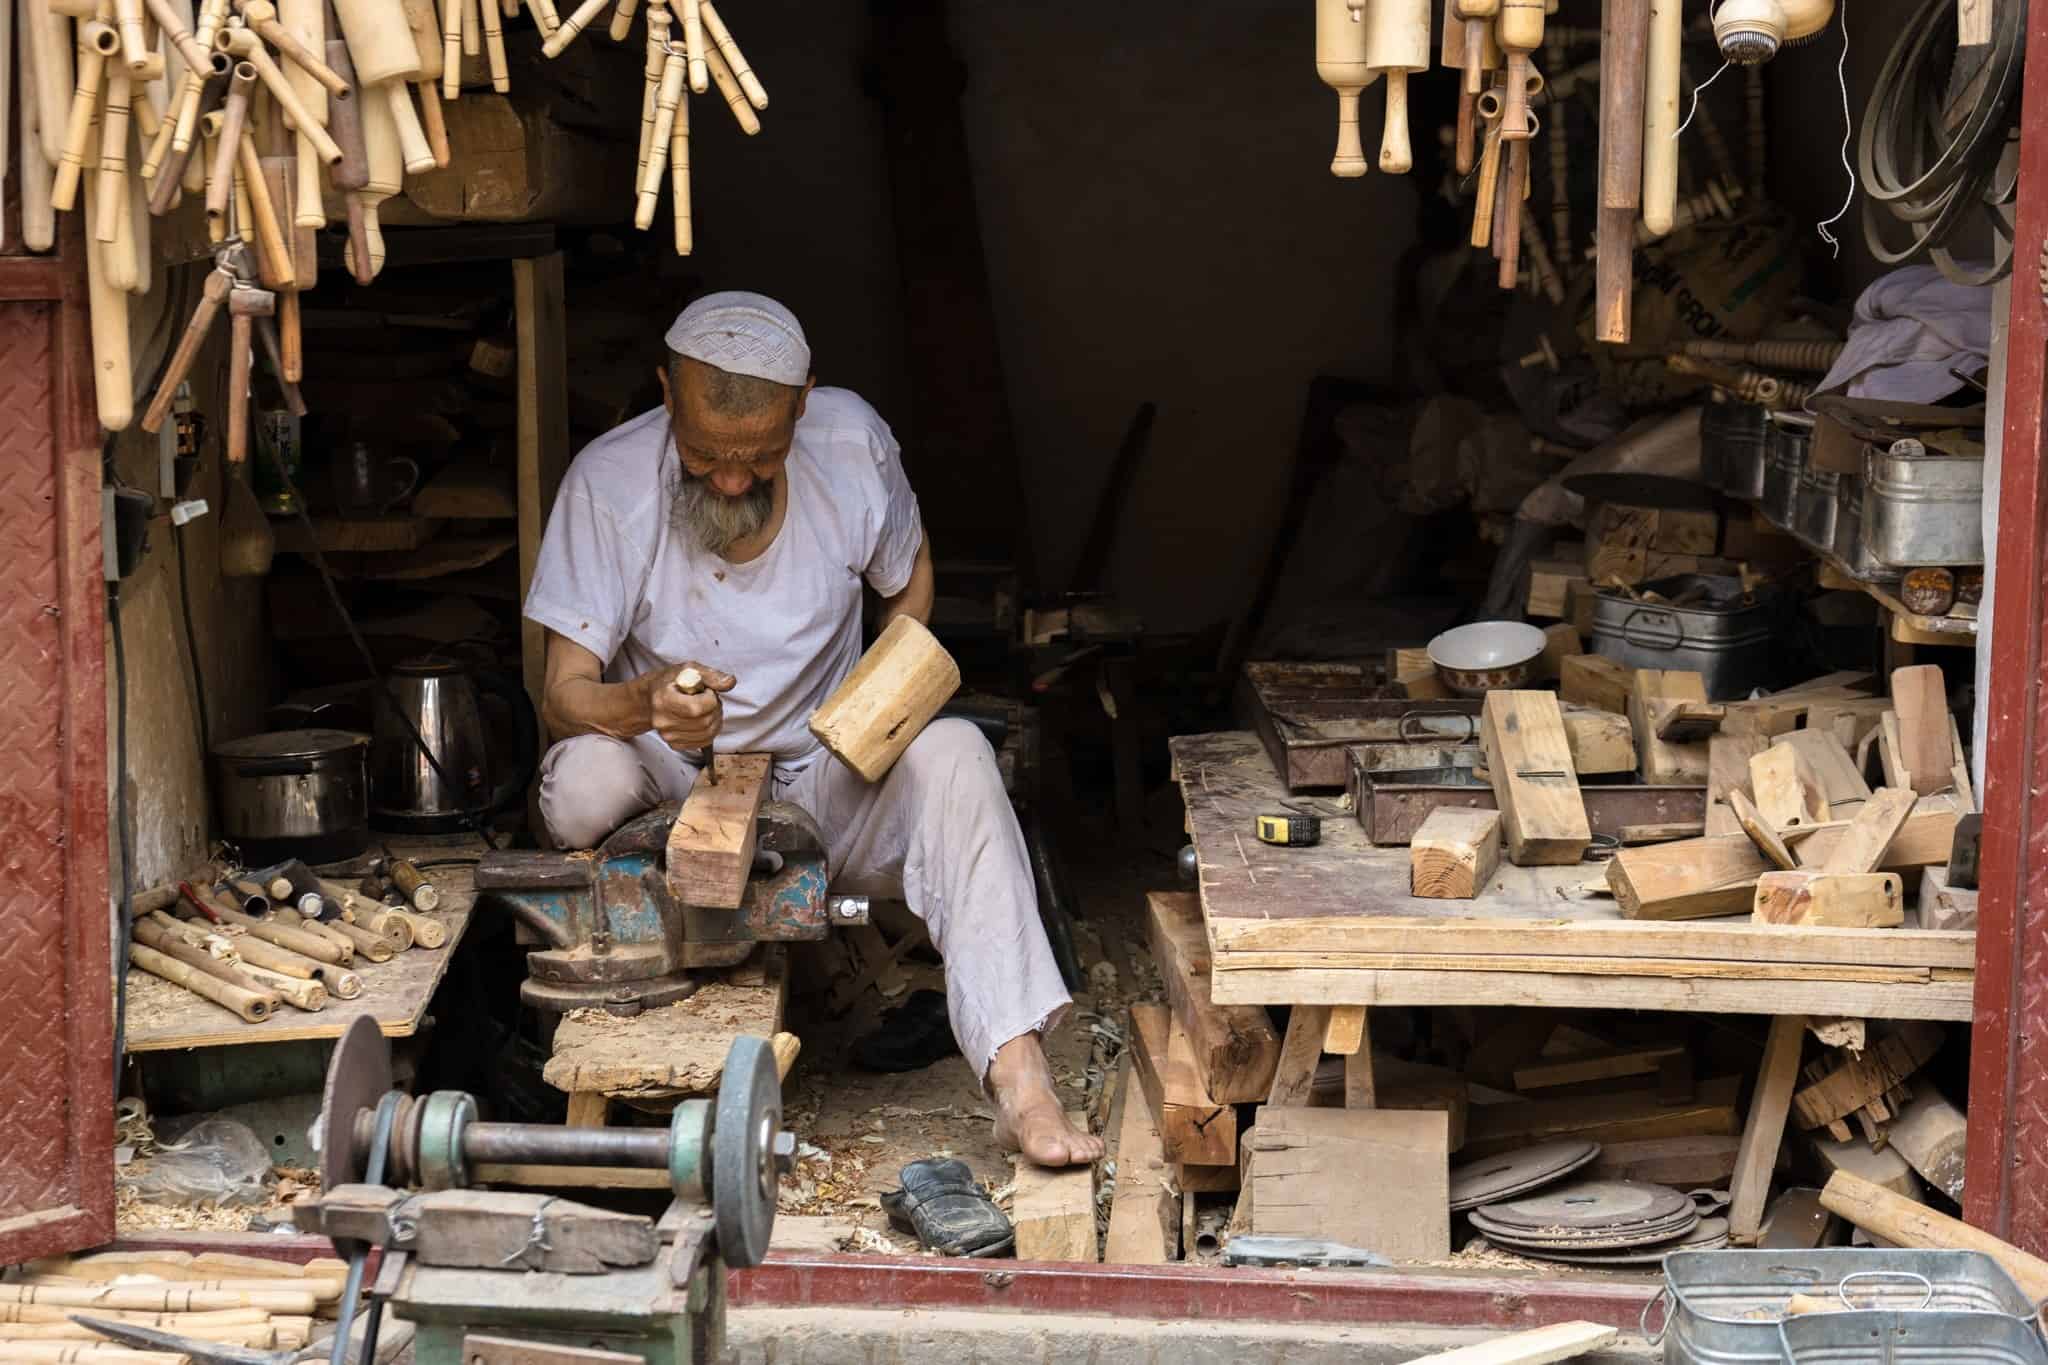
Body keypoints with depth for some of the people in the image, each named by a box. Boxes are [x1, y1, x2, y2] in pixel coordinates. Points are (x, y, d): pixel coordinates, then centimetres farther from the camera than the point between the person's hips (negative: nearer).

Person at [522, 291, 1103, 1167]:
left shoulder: (853, 444, -11)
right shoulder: (609, 481, -17)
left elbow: (908, 578, 10)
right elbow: (561, 694, -19)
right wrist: (645, 704, -42)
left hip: (822, 782, 1)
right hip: (673, 794, -1)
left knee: (953, 754, -29)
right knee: (584, 784, -35)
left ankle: (1020, 1084, -40)